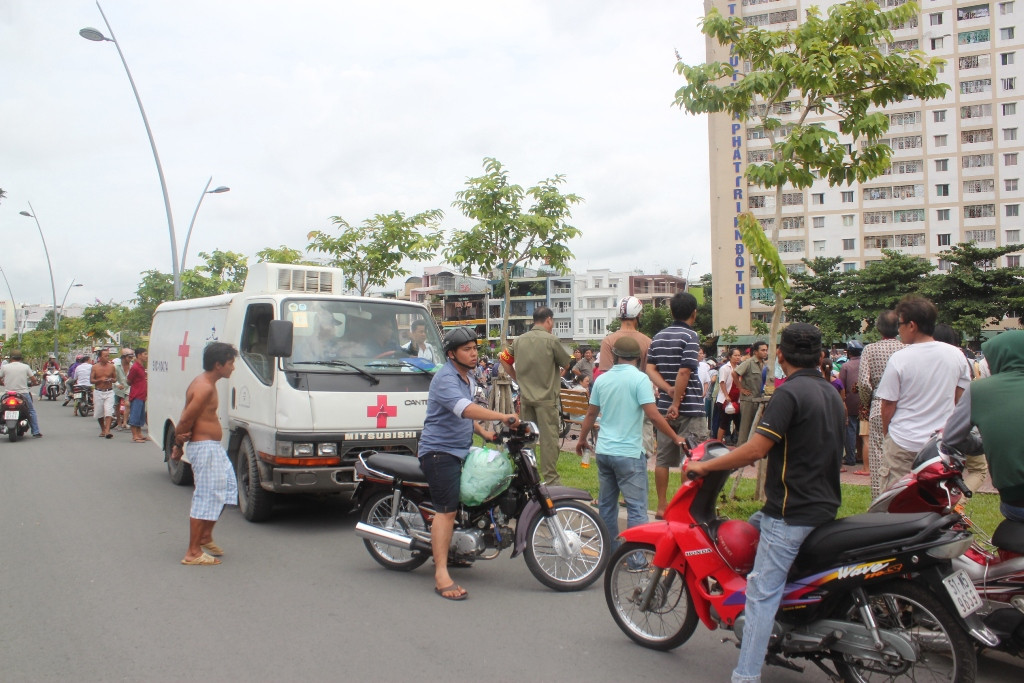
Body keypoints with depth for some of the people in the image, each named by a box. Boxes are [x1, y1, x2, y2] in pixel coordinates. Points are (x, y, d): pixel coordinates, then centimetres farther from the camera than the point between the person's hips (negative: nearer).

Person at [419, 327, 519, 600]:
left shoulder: (469, 378, 14)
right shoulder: (445, 378, -18)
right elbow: (464, 408, -35)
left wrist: (484, 432, 10)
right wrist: (502, 417, -41)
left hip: (460, 451, 10)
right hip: (439, 451, -10)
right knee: (447, 510, -16)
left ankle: (443, 552, 31)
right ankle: (441, 576, -18)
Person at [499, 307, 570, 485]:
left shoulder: (519, 340, 5)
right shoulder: (551, 340, -11)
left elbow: (504, 360, 12)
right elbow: (566, 363, -2)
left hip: (525, 397, 6)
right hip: (546, 397, -5)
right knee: (549, 438, -2)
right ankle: (550, 480, -1)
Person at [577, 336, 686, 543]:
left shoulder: (601, 379, 5)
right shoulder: (639, 378, -11)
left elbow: (591, 413, 13)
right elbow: (653, 415, -18)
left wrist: (582, 439, 27)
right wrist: (676, 438, -8)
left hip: (604, 451, 6)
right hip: (629, 453, -6)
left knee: (606, 504, 15)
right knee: (636, 508, -3)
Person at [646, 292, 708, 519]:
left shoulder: (658, 337, 10)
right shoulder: (690, 336, -10)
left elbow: (650, 368, 3)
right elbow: (684, 372, -18)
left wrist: (668, 389, -8)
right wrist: (677, 403, -16)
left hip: (664, 406, 7)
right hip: (689, 408, -7)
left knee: (663, 458, 11)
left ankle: (662, 506, 18)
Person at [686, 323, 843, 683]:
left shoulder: (789, 393, -16)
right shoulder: (833, 394, 12)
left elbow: (755, 450, -22)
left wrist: (705, 465, -12)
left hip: (791, 511, -10)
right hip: (825, 505, 10)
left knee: (762, 593, -8)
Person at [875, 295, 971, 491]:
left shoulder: (899, 359, -13)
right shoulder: (956, 355, 0)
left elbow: (888, 406, -8)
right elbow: (961, 398, 11)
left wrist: (886, 432, 9)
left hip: (903, 445, -4)